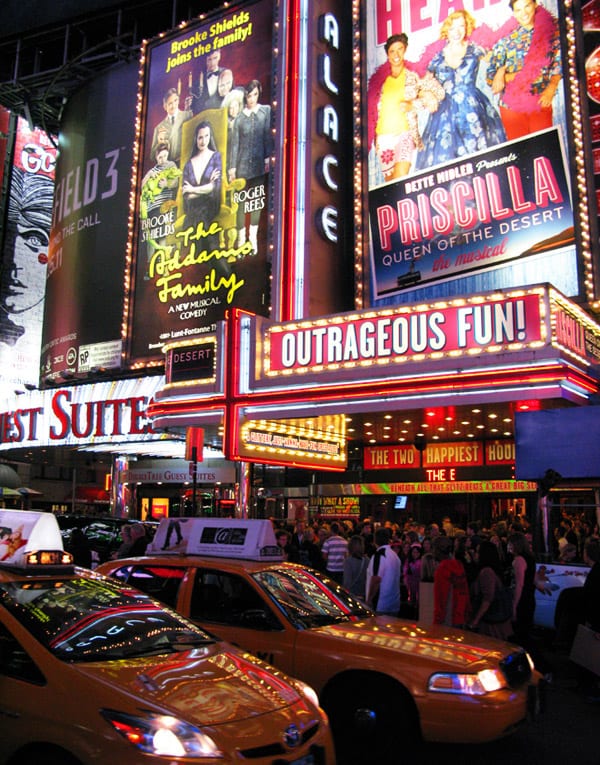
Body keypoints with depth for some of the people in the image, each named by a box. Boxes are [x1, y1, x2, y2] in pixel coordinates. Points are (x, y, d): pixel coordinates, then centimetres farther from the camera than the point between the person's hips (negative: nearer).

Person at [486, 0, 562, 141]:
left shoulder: (552, 29, 3)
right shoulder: (507, 38, -1)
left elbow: (559, 63, 5)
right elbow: (491, 75, -3)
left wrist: (551, 88, -10)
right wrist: (519, 75, -18)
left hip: (541, 103, 1)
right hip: (511, 105, -1)